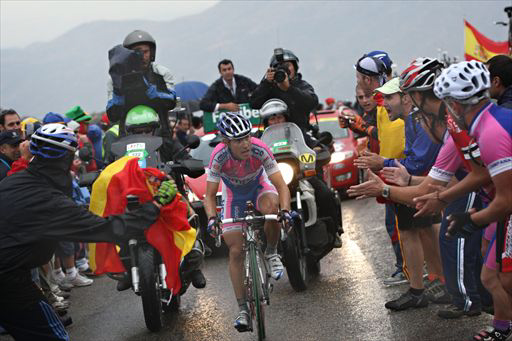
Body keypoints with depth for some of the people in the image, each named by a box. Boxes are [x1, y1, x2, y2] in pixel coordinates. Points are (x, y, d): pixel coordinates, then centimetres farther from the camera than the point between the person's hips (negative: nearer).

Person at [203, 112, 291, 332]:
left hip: (260, 186, 0)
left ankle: (271, 254, -9)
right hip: (234, 195, 1)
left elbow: (281, 185, -32)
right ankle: (243, 309, 1)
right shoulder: (219, 157, -31)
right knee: (236, 251, -7)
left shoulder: (260, 150, -33)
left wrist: (285, 210, -49)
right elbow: (209, 196, -25)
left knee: (271, 208, -37)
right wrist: (212, 218, -43)